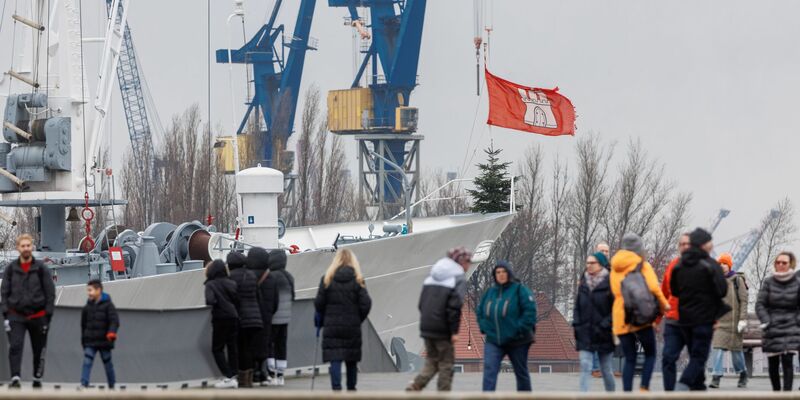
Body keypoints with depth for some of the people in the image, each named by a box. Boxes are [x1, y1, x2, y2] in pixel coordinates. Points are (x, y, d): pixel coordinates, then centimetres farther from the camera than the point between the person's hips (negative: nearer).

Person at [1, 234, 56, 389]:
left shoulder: (41, 268, 1)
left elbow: (50, 292, 1)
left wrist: (48, 314, -5)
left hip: (37, 316, 0)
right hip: (16, 316, 0)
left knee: (39, 350, 9)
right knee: (15, 347, -17)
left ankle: (37, 378, 24)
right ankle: (15, 378, -23)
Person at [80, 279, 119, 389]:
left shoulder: (107, 305, -5)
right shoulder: (87, 307, 8)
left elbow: (114, 321, -14)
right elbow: (83, 324, 17)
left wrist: (112, 333, -31)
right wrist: (83, 340, 18)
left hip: (104, 342, -3)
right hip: (90, 342, 3)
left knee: (107, 363, 10)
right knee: (87, 362, -13)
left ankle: (112, 386, 22)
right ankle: (84, 384, -20)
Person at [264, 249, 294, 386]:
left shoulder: (271, 277, -16)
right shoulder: (289, 277, 10)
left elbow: (269, 299, -18)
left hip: (274, 318, -8)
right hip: (286, 317, 8)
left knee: (268, 344, -1)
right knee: (281, 345, 10)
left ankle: (272, 374, -5)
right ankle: (280, 376, 12)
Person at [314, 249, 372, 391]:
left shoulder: (327, 279, -2)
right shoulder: (358, 280, -2)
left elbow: (319, 303, -1)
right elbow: (365, 304, -5)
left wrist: (324, 320, 14)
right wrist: (358, 320, 10)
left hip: (332, 327, -1)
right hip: (353, 327, 1)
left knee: (335, 360, -3)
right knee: (351, 361, 13)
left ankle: (336, 388, -17)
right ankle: (351, 389, 21)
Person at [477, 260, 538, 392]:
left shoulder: (520, 290, -8)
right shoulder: (490, 292, 7)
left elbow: (530, 310, -15)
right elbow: (480, 311, 19)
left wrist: (520, 329, -19)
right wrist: (484, 327, 3)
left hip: (516, 341, -3)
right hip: (493, 341, 3)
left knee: (521, 373, 12)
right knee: (489, 369, -17)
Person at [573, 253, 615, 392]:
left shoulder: (609, 283, -8)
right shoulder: (583, 284, 8)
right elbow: (577, 306, 15)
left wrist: (605, 325, -17)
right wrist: (576, 324, 3)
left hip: (603, 335, -3)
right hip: (585, 334, 3)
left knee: (606, 369, 9)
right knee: (585, 367, -10)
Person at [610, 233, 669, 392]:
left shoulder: (615, 267, 14)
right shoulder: (643, 265, -4)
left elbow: (615, 292, 15)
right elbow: (653, 288, -16)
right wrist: (663, 304, -3)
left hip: (620, 319, 5)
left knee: (629, 359, 8)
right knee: (650, 354, 7)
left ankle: (627, 393, -2)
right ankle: (644, 388, -9)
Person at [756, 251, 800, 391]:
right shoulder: (768, 282, 2)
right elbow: (760, 304, 0)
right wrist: (766, 322, -11)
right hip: (772, 330, 2)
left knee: (787, 361, -15)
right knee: (773, 364, 6)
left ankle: (787, 392, -16)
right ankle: (776, 391, 21)